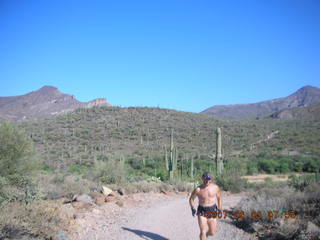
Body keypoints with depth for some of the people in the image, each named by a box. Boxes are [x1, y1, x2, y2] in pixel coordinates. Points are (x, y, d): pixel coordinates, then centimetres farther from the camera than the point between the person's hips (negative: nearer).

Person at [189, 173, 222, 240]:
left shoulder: (215, 187, -5)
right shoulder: (198, 189, -11)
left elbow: (219, 198, 11)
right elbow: (191, 198, 3)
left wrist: (219, 209, 8)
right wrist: (192, 208, -12)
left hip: (212, 211, 2)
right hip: (202, 211, -2)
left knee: (212, 232, 9)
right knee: (203, 231, -10)